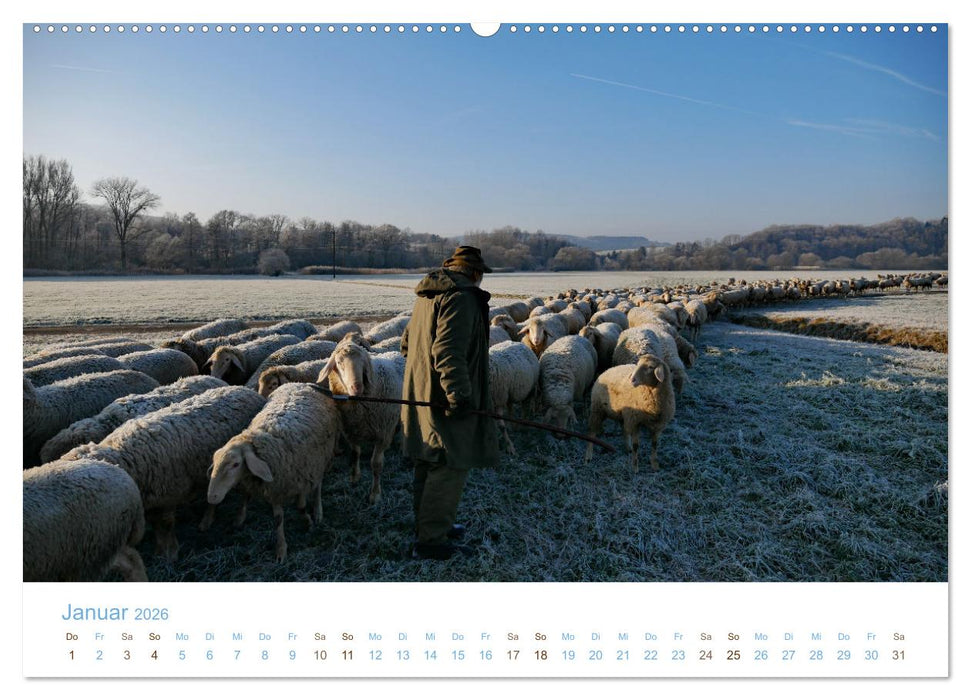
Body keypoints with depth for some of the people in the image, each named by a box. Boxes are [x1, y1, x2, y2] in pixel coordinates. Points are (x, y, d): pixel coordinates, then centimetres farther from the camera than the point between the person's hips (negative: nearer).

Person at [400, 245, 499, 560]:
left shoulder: (427, 295, 18)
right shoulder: (461, 297, -14)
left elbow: (407, 341, 24)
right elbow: (449, 351, -26)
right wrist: (460, 395, -27)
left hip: (421, 393, 10)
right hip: (444, 399, -10)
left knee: (429, 463, 19)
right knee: (451, 467, -3)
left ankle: (429, 525, 33)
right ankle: (430, 540, 4)